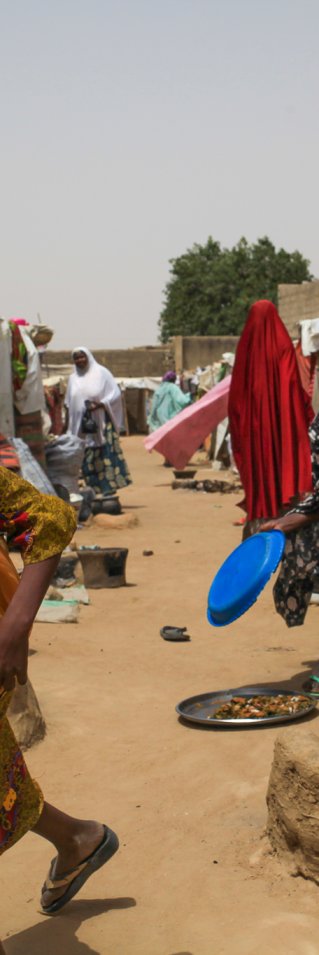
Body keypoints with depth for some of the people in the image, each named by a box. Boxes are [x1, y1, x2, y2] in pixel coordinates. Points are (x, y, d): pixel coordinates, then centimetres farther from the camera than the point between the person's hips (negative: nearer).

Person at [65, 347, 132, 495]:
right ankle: (94, 492, 4)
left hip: (101, 423, -4)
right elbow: (69, 405, 18)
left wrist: (100, 404, -16)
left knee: (106, 455, -10)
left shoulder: (101, 373, 2)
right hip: (81, 426, 4)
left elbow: (115, 394, -1)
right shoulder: (73, 378, 15)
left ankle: (109, 490, -8)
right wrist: (67, 426, 11)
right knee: (88, 459, 0)